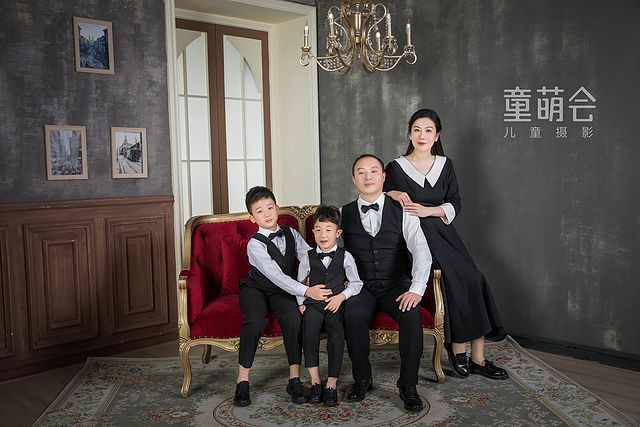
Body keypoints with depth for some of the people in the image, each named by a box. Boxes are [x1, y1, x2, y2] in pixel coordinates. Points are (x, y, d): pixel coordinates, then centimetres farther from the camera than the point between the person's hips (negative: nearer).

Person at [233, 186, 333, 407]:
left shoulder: (291, 235, -1)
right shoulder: (255, 244, -18)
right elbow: (276, 276, -28)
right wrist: (306, 291, -36)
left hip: (282, 291, 3)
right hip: (256, 289, -3)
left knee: (293, 317, -28)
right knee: (255, 321, -32)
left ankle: (294, 378, -17)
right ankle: (242, 380, -14)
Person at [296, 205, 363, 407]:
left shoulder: (345, 256, 4)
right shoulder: (308, 257, 9)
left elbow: (356, 283, 5)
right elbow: (299, 282, 17)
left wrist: (341, 296, -9)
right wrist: (301, 302, 4)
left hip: (336, 304, -1)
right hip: (313, 303, 1)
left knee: (337, 337, -24)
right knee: (308, 332, -27)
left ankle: (332, 384, -10)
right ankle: (315, 380, -17)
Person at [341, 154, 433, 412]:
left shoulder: (402, 211, 0)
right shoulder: (344, 214, 5)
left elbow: (421, 251, -9)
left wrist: (416, 289, -22)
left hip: (396, 285, 0)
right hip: (361, 286, 1)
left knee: (412, 316, -29)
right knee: (354, 315, -30)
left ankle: (408, 385, -11)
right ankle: (362, 380, -9)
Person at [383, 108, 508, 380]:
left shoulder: (445, 165, 12)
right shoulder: (396, 168, 1)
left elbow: (455, 204, 7)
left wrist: (427, 210, -10)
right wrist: (394, 194, -12)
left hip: (442, 232, 4)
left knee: (474, 281, -15)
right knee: (457, 280, -23)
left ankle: (477, 358, -7)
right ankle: (457, 348, -6)